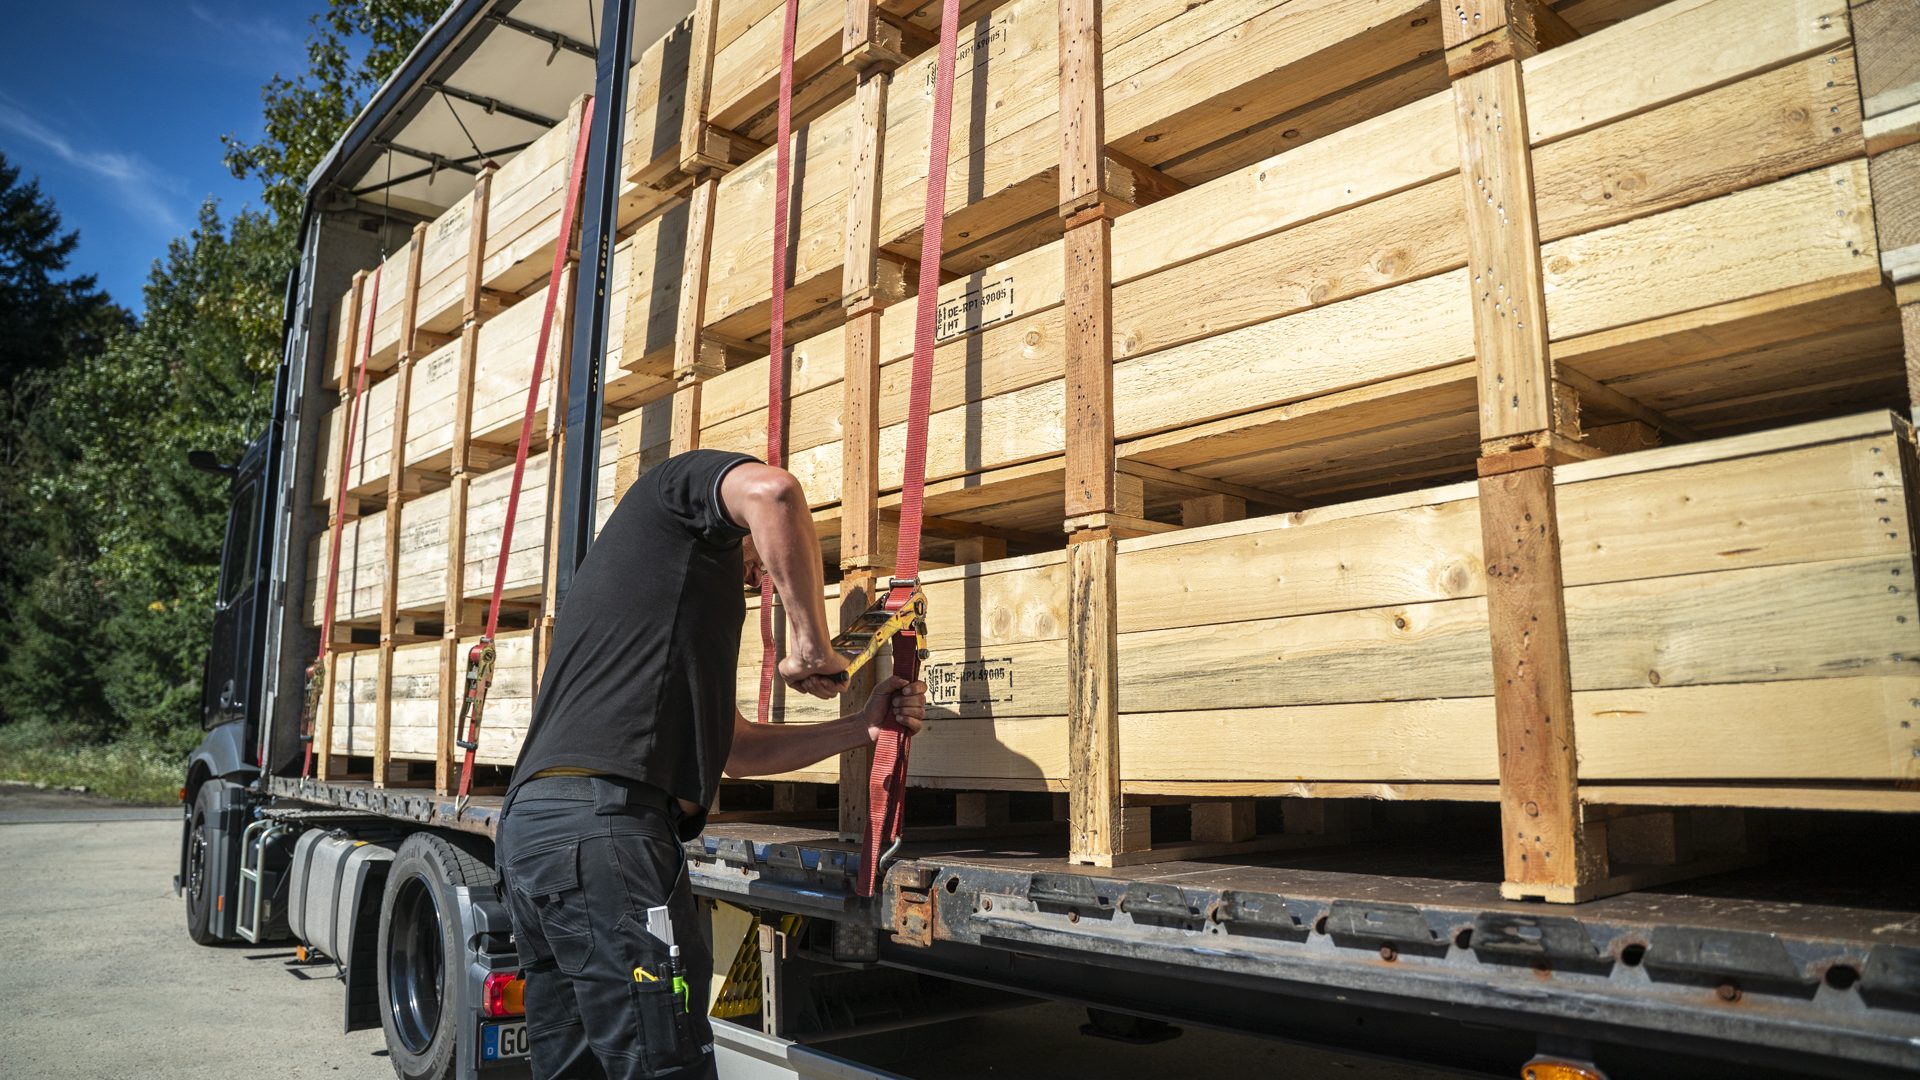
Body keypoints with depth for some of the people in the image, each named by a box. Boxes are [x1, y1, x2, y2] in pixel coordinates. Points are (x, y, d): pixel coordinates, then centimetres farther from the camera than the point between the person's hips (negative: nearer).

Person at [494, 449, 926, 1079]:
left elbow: (736, 748, 32)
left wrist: (861, 728, 31)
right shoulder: (684, 480, 10)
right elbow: (772, 493, -17)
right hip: (601, 820, -10)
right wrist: (811, 644, -8)